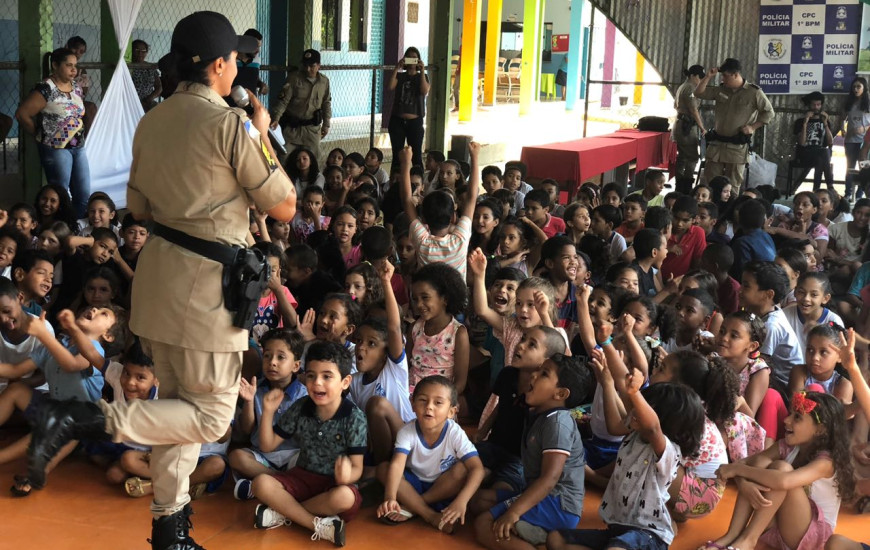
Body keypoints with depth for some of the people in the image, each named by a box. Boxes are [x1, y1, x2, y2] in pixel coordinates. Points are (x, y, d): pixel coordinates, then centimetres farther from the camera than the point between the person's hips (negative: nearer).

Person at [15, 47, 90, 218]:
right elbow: (22, 114, -15)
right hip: (56, 149, -7)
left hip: (78, 147, 7)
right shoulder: (46, 89, -14)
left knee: (84, 196, 8)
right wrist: (40, 134, -3)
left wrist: (78, 133, 9)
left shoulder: (76, 87, 8)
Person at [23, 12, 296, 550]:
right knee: (212, 417, 3)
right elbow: (285, 206, -7)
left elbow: (138, 207, 17)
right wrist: (263, 137, 4)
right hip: (206, 282, -8)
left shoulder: (151, 122, 8)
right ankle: (81, 419, -10)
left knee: (177, 405, 19)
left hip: (158, 267, 8)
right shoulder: (233, 124, -14)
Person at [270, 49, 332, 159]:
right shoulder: (294, 78, -11)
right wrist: (276, 118, -28)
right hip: (292, 126, -3)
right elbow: (283, 100, -15)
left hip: (312, 127, 3)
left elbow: (326, 103, 12)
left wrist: (326, 124, 12)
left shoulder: (324, 81, 2)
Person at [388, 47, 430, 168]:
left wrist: (422, 71, -14)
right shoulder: (399, 76, 10)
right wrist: (396, 68, -13)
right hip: (397, 121, 1)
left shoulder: (422, 76, 9)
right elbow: (390, 87, -10)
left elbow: (424, 91, -11)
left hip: (415, 121, -1)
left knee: (416, 156, -3)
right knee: (397, 155, 5)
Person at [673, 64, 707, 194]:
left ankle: (679, 188, 15)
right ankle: (686, 189, -13)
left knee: (682, 157, 12)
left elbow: (675, 105, 29)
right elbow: (693, 110, -18)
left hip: (680, 124, 10)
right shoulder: (690, 88, -14)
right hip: (688, 126, -10)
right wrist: (702, 128, -14)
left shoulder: (681, 87, 16)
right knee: (692, 157, -9)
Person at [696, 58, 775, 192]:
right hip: (717, 143, 4)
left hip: (738, 146, -4)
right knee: (708, 181, 4)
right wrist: (708, 77, -3)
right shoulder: (720, 90, 6)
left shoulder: (754, 92, -6)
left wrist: (752, 127, -9)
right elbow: (698, 93, 9)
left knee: (732, 184, 1)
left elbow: (769, 112, 0)